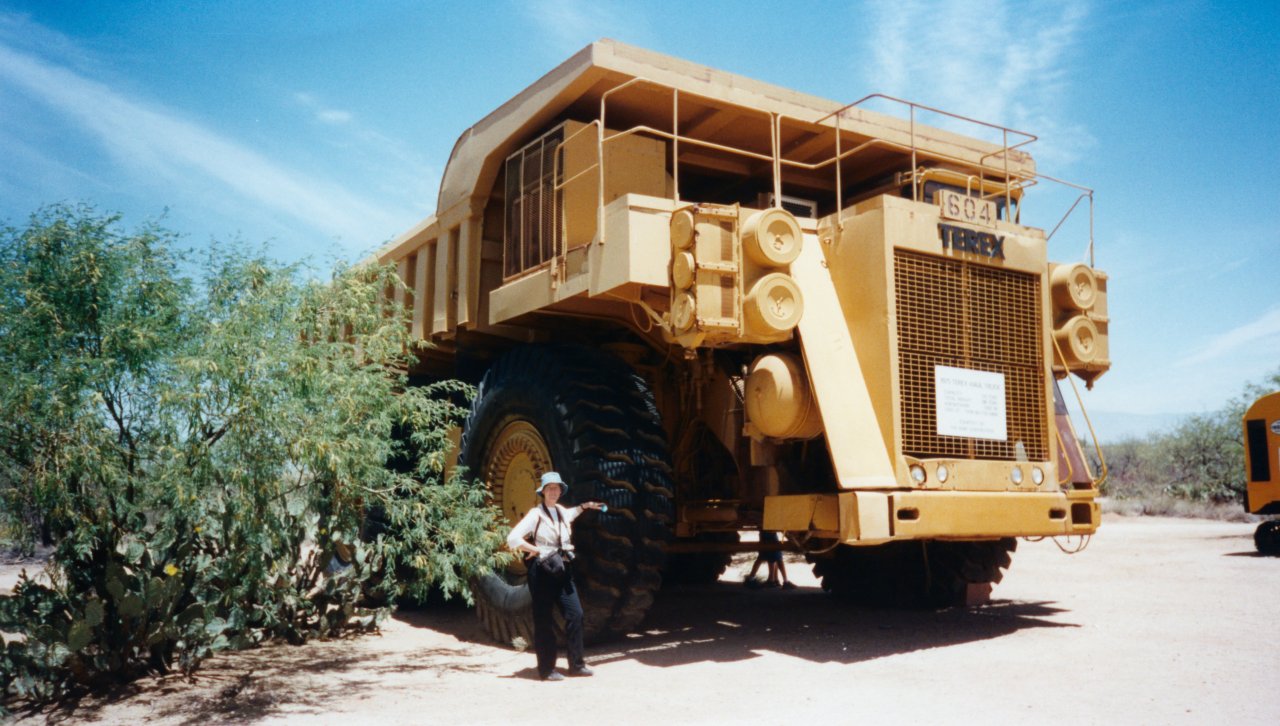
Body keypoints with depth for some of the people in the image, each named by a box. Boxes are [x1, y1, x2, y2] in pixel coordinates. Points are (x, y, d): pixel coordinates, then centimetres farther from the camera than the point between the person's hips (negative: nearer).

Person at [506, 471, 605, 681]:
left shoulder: (563, 512, 13)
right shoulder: (536, 514, -7)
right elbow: (513, 539, -13)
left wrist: (584, 506, 30)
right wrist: (537, 550, -16)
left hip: (563, 571, 6)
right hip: (542, 572, -6)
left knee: (575, 614, 0)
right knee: (544, 621, 0)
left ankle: (576, 664, 10)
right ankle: (546, 669, 10)